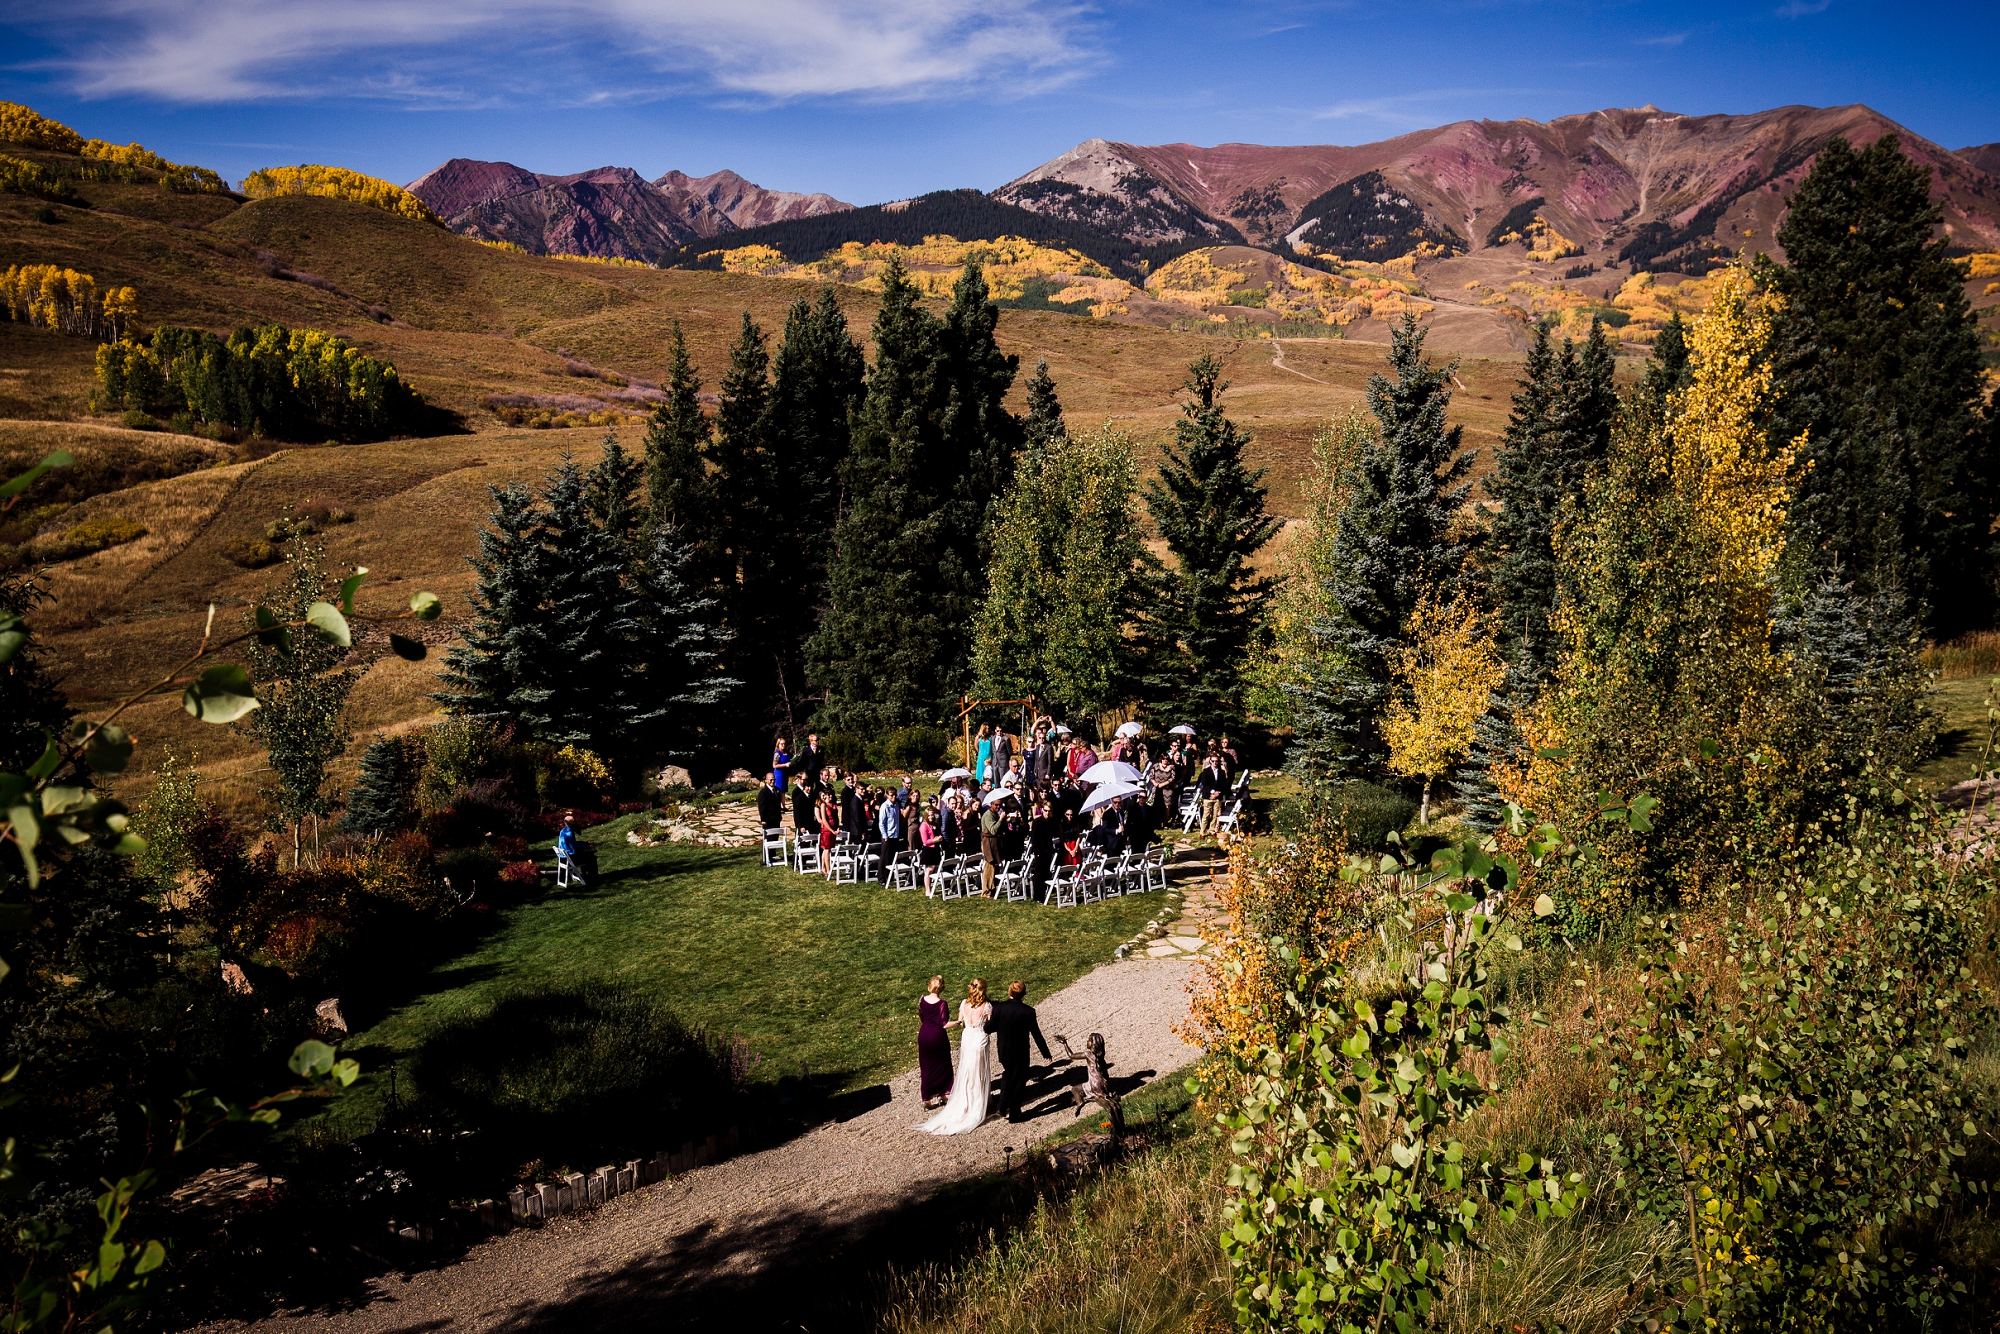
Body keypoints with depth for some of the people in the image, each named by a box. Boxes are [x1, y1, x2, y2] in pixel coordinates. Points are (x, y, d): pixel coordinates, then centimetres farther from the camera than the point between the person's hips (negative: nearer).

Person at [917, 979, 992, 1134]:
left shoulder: (964, 1003, -6)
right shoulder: (987, 1006, -18)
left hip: (967, 1040, 3)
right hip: (980, 1041, -3)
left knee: (965, 1075, 17)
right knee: (979, 1076, 10)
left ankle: (963, 1106, 25)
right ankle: (977, 1109, 18)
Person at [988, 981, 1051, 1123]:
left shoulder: (999, 1007, -12)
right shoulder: (1028, 1011, -17)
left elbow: (990, 1027, -5)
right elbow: (1036, 1034, -12)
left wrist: (988, 1020, 18)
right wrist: (1045, 1053, -2)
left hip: (1004, 1052, 3)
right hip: (1020, 1054, -2)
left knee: (1007, 1077, 26)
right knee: (1018, 1082, 12)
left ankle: (1003, 1106, 24)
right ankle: (1014, 1114, 20)